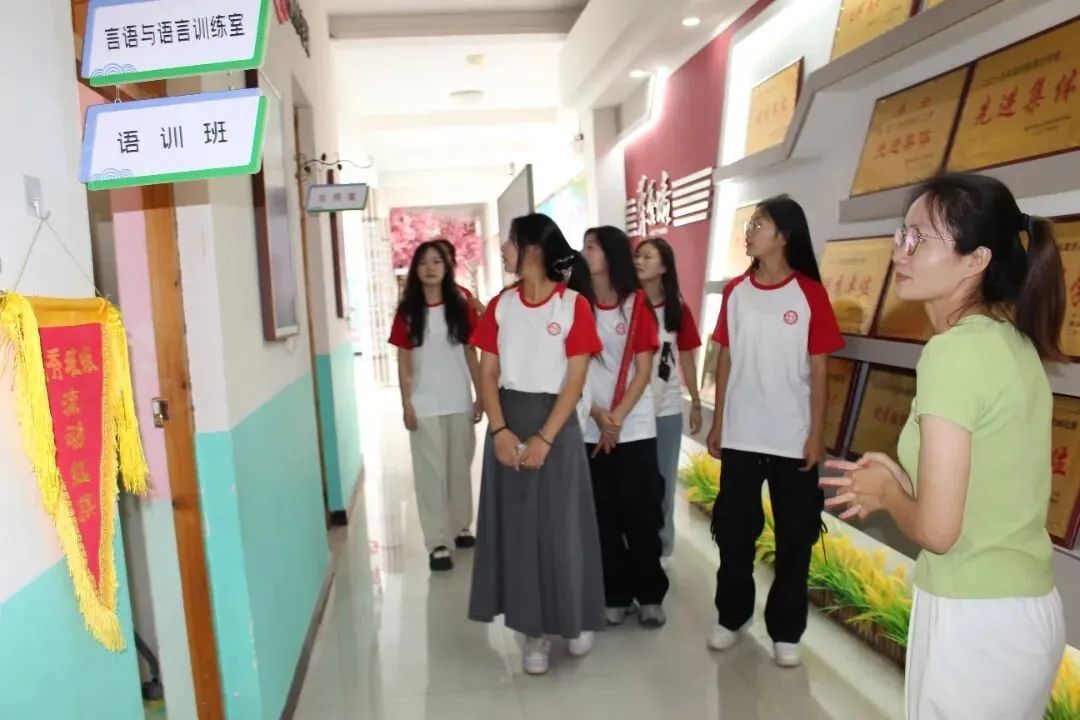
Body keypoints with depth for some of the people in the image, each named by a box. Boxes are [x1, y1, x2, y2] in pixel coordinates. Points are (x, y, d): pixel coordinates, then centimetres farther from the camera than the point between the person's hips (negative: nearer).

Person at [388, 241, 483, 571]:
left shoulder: (461, 308, 2)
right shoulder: (407, 313, -1)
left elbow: (472, 356, 5)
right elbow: (404, 362, -1)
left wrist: (482, 396, 2)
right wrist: (406, 404, -6)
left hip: (460, 402, 2)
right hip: (425, 404, -2)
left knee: (460, 466, 13)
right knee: (431, 471, 1)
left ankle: (461, 526, 30)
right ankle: (437, 541, 6)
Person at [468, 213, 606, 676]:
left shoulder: (575, 304, -7)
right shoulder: (501, 305, 4)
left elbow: (575, 380, -10)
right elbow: (487, 373, 3)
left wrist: (544, 438, -16)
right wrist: (500, 430, -11)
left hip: (556, 424, -3)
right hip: (508, 423, 4)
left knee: (562, 525, 5)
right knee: (516, 525, 7)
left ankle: (575, 619, 27)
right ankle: (535, 630, 20)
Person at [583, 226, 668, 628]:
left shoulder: (638, 304, 0)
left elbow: (643, 370, -3)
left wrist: (617, 418, -12)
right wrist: (598, 416, -12)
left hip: (636, 427, -1)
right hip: (590, 430, 2)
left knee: (641, 514, 3)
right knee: (604, 516, 5)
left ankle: (650, 595, 17)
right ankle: (615, 595, 18)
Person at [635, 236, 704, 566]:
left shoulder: (678, 308, 0)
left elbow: (686, 356, 5)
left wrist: (696, 402, 5)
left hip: (667, 409, 1)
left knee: (663, 481, 13)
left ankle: (661, 549, 28)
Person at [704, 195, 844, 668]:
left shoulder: (810, 294, -5)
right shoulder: (735, 292, 4)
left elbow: (818, 369, -4)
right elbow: (726, 360, 7)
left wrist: (817, 434, -7)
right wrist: (717, 424, 6)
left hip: (793, 439, -3)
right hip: (740, 436, 3)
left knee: (794, 539, 7)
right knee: (733, 531, 11)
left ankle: (785, 631, 23)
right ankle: (731, 616, 30)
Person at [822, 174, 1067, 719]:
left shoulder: (954, 350, -22)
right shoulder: (1013, 342, 4)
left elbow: (935, 529, -23)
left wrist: (886, 492, -5)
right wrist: (902, 481, 7)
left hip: (975, 620, -8)